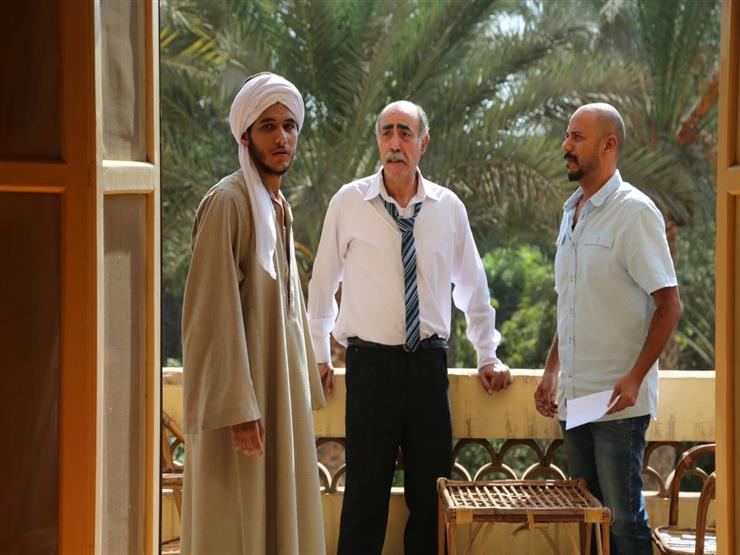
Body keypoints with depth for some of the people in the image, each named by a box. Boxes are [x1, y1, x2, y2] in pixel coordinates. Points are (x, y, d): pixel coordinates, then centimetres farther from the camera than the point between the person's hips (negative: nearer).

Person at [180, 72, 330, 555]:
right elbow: (214, 311, -20)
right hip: (239, 390, -9)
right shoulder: (227, 202, -14)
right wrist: (238, 406, -24)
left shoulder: (279, 208, 14)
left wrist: (305, 387, 16)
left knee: (278, 515, 12)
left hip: (279, 387, 9)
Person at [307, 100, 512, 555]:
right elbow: (323, 282, 8)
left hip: (429, 363, 2)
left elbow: (473, 286, 15)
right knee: (366, 490, 0)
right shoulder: (349, 202, -1)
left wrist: (488, 356, 17)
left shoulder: (448, 207, 4)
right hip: (370, 362, -2)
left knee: (431, 490, 6)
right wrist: (319, 353, 11)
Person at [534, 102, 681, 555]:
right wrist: (552, 371, 17)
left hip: (618, 399, -8)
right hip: (574, 397, 8)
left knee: (624, 518, -4)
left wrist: (635, 377, -20)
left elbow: (669, 305, -13)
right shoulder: (572, 213, 14)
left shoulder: (635, 212, -10)